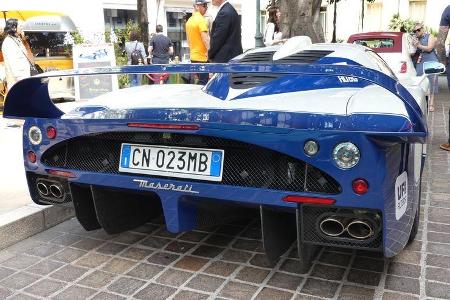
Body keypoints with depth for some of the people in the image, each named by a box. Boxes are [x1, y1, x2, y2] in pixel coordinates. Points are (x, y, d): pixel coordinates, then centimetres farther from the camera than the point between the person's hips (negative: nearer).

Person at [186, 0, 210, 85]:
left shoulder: (189, 21, 13)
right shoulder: (201, 20, -13)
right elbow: (205, 39, -21)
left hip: (193, 57, 9)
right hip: (202, 57, -9)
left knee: (200, 81, 15)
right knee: (203, 83, -7)